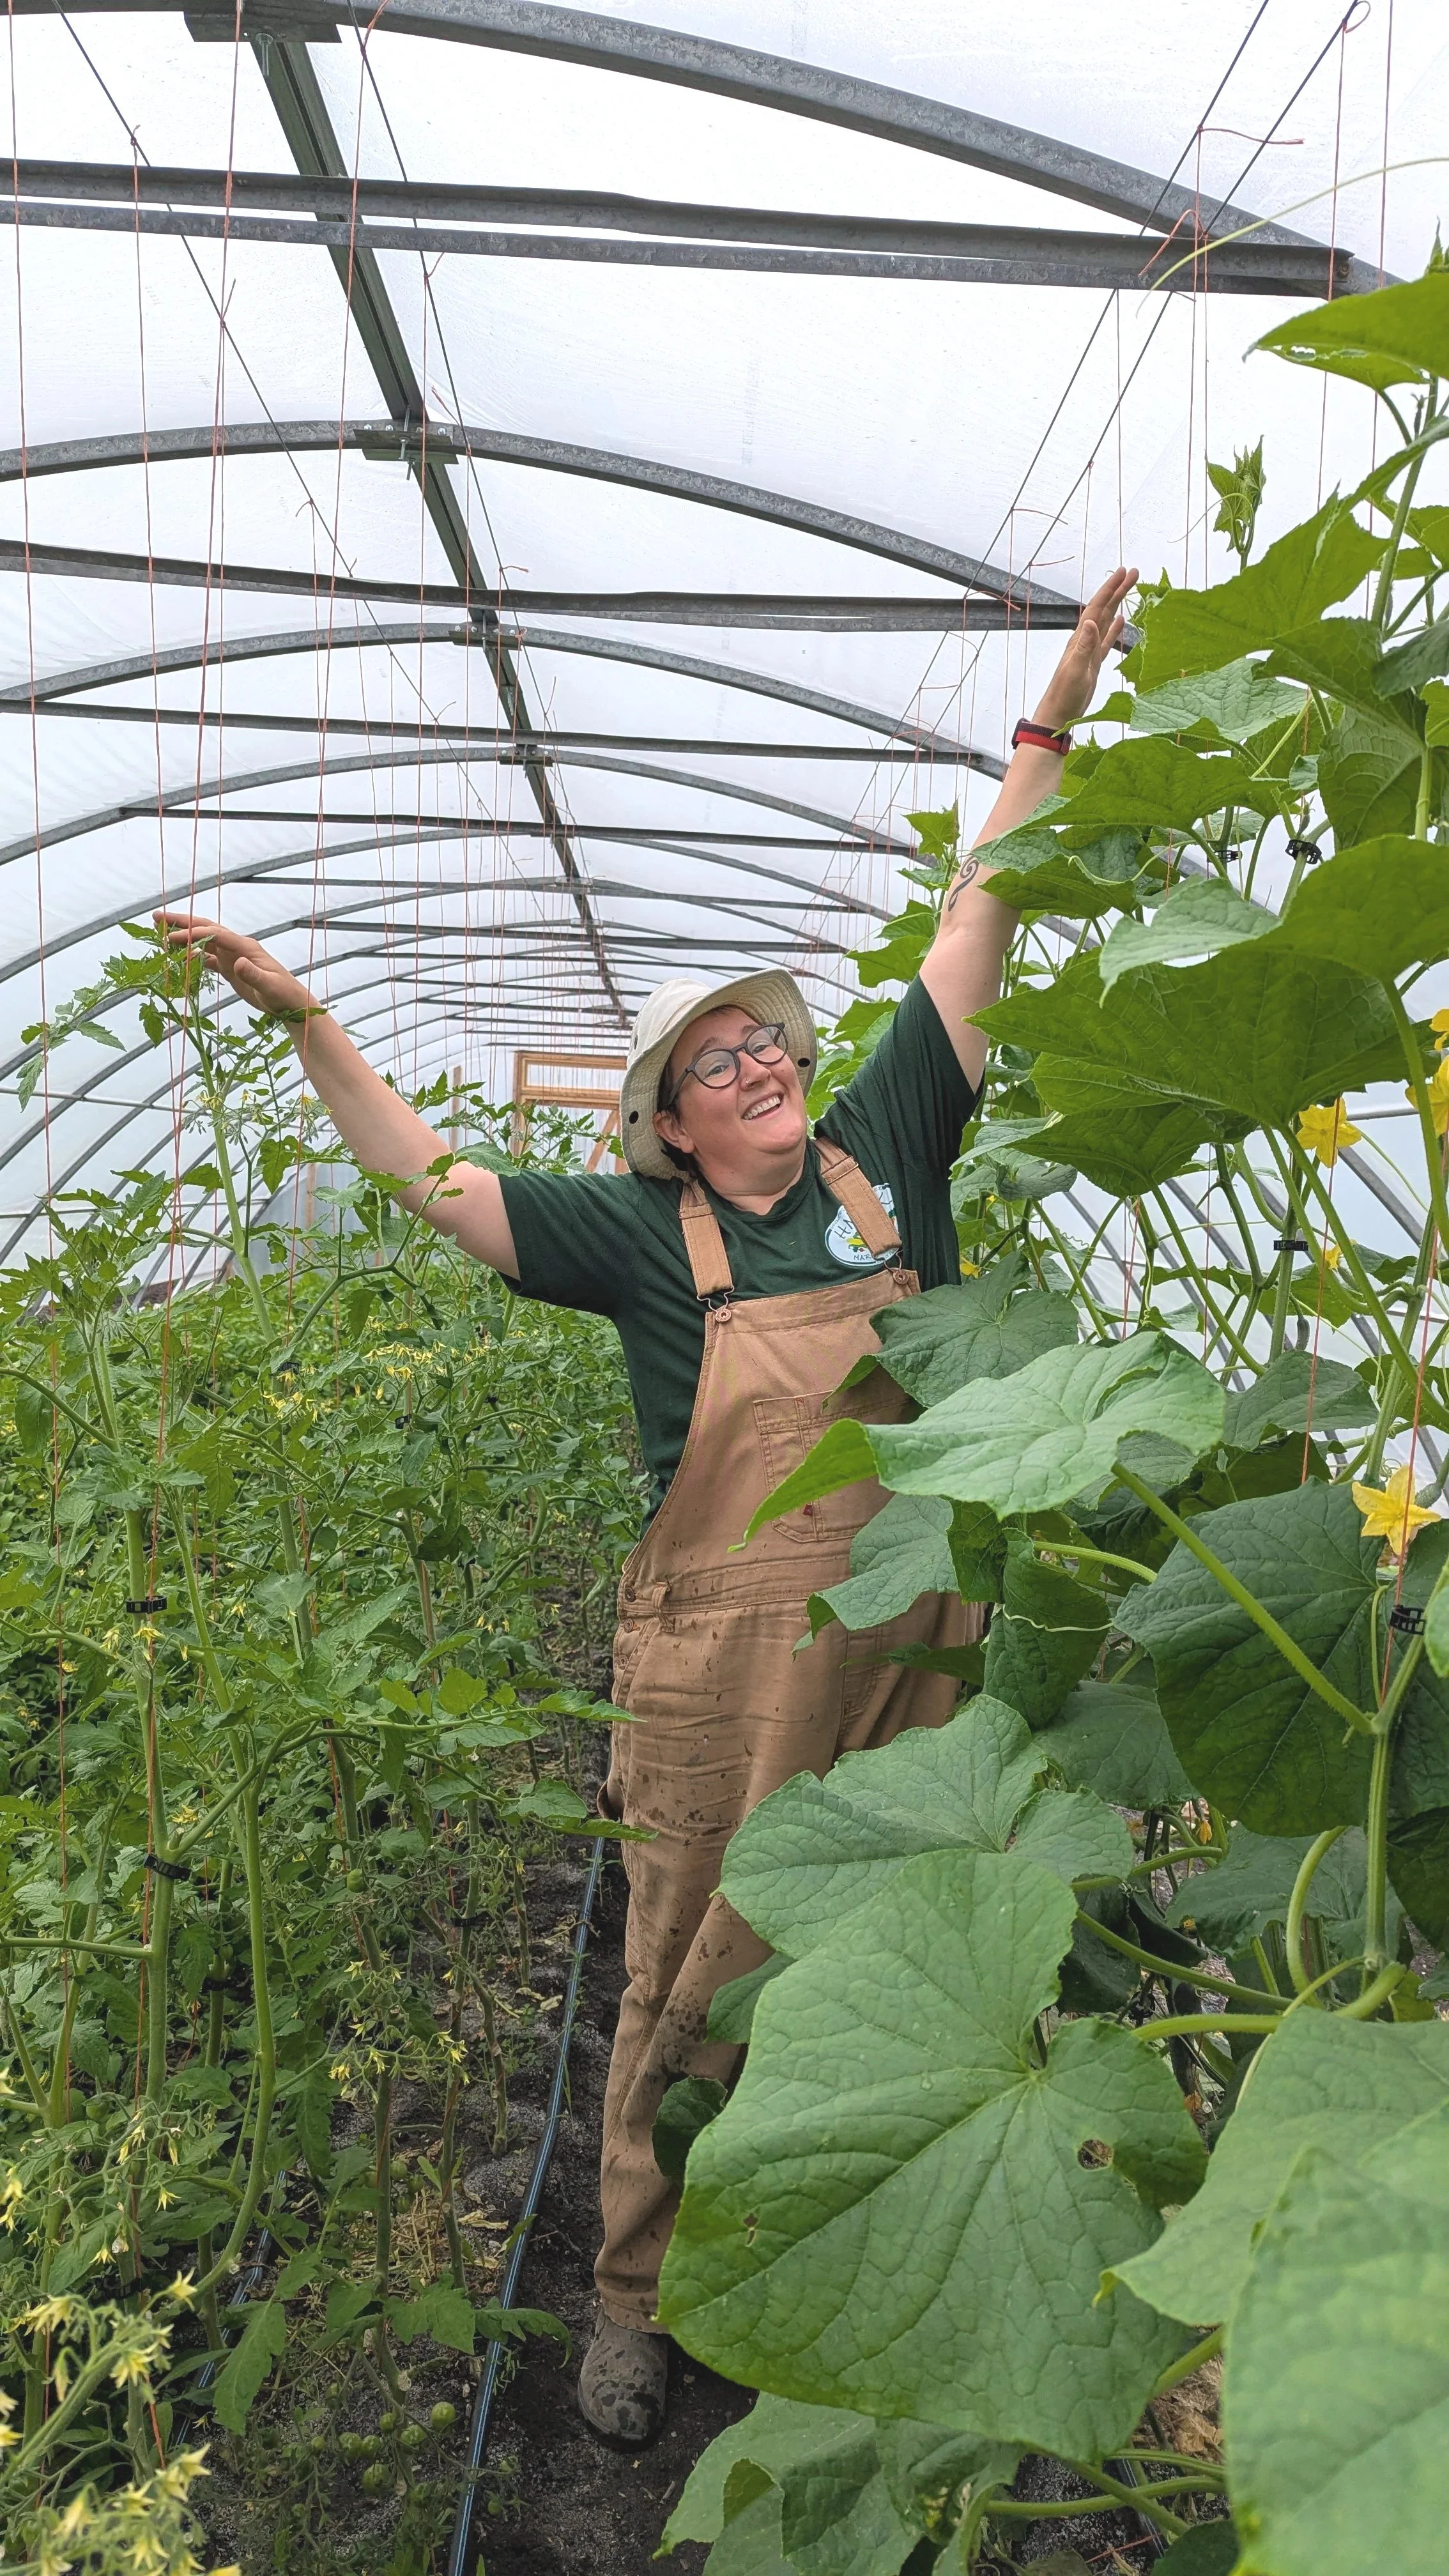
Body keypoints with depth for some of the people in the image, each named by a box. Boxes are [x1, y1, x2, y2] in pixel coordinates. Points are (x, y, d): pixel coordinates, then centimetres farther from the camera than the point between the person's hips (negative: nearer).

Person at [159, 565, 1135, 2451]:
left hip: (913, 1649, 3)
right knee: (696, 1990, 9)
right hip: (724, 1670, -2)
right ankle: (638, 2299, 31)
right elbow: (435, 1183, -1)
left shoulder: (881, 1159, 5)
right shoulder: (641, 1234, -1)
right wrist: (306, 1020, -7)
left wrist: (1053, 721, 9)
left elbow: (972, 934, 7)